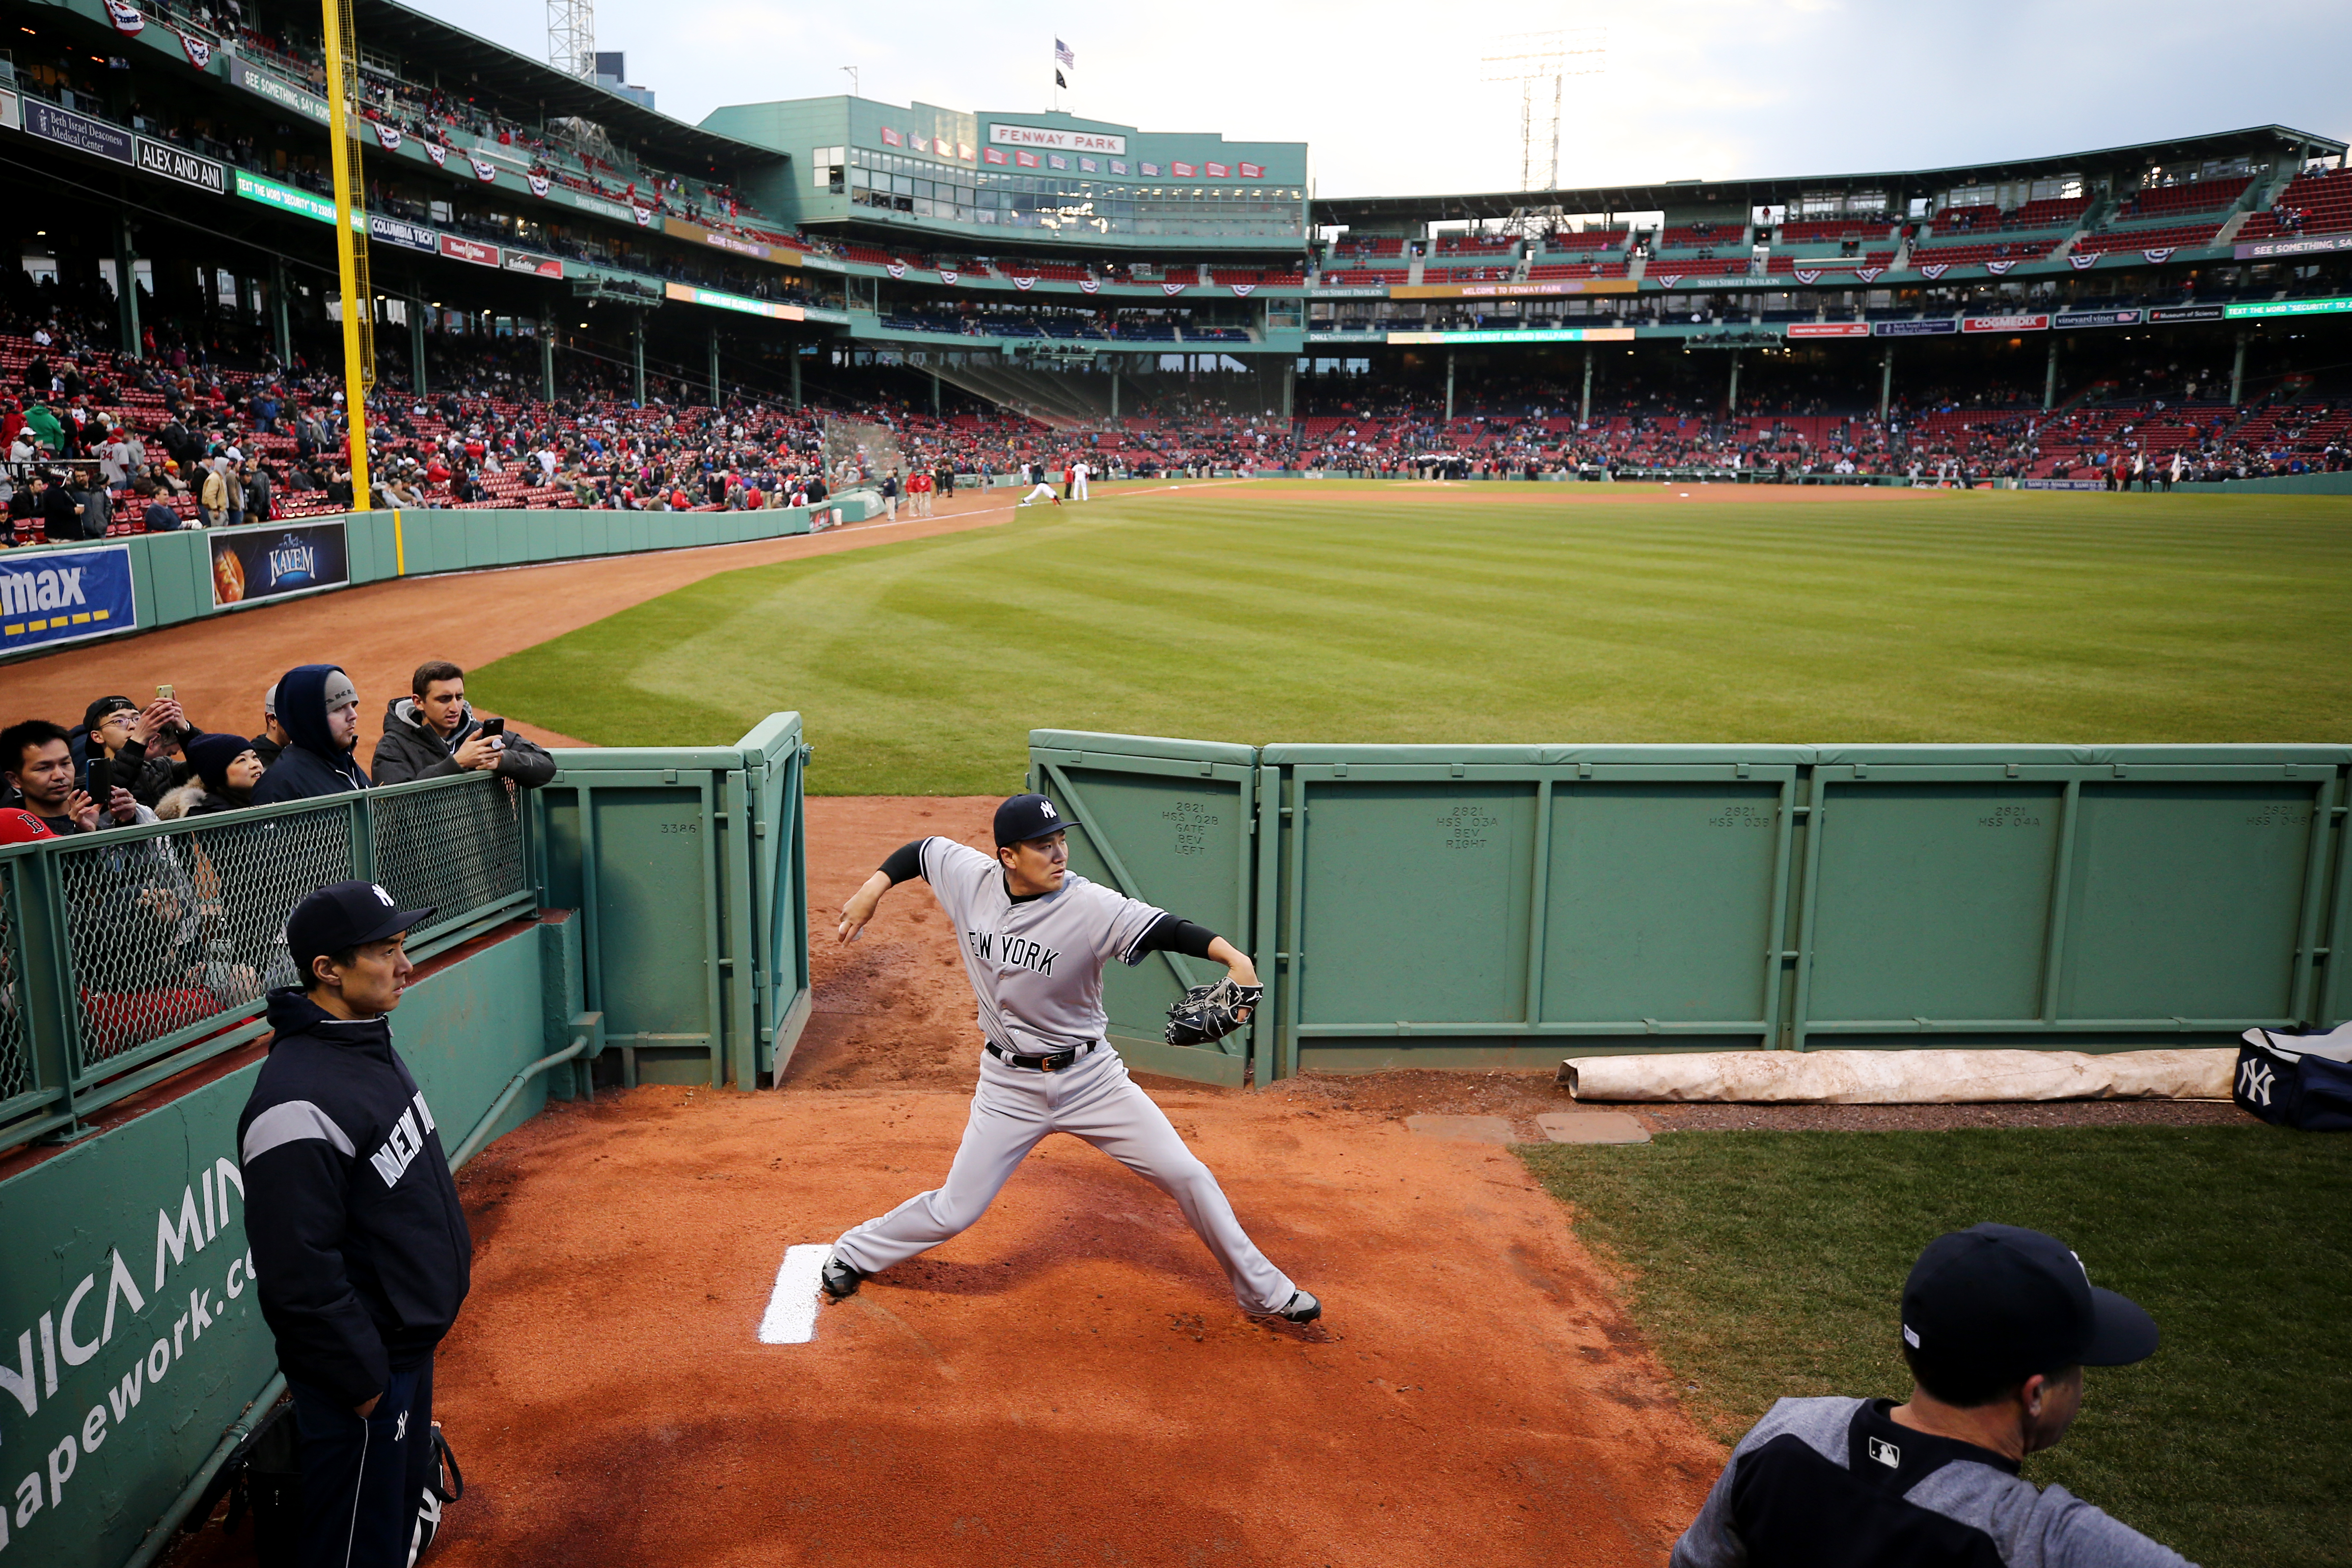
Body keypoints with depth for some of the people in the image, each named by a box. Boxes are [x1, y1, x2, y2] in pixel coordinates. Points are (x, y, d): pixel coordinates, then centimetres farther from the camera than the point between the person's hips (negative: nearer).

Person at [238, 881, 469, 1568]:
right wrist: (362, 1378, -20)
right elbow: (299, 1274, -26)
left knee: (406, 1504, 24)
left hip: (410, 1341, 9)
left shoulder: (369, 1043, 4)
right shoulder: (299, 1103, -28)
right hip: (364, 1367, -9)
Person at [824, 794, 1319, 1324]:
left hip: (1090, 1078, -1)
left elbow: (1162, 928, -34)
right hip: (1009, 1086, 1)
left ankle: (1263, 1290, 17)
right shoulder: (971, 879, -10)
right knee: (954, 1211, 5)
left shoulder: (1090, 906, -21)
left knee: (1186, 1176, -3)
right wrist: (872, 891, 0)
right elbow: (921, 850, 9)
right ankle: (855, 1252, 34)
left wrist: (1232, 955, -49)